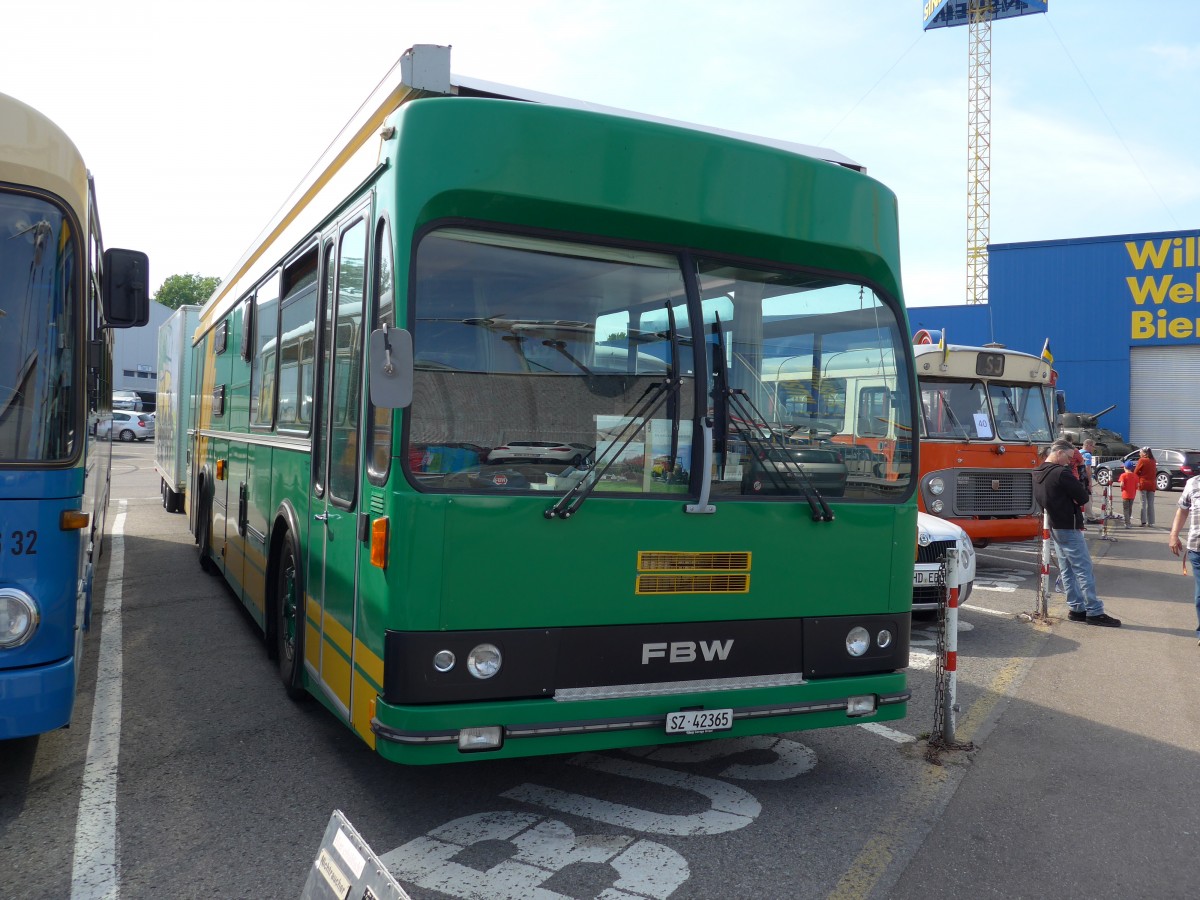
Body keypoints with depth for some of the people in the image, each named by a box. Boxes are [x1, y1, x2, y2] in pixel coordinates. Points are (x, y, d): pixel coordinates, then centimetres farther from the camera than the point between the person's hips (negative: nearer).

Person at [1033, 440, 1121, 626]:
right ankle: (1094, 612, -3)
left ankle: (1076, 608, 16)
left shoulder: (1038, 474, 8)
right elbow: (1083, 497, -16)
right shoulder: (1062, 473, -20)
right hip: (1069, 527, -9)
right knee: (1084, 570, -5)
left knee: (1068, 570, 13)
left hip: (1054, 527, 9)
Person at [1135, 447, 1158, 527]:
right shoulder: (1153, 461, 9)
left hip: (1143, 483, -5)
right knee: (1150, 504, 8)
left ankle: (1143, 522, -6)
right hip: (1152, 484, 5)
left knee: (1143, 503, -2)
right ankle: (1151, 522, 9)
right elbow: (1155, 472, 14)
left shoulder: (1142, 460, -8)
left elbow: (1136, 472, -5)